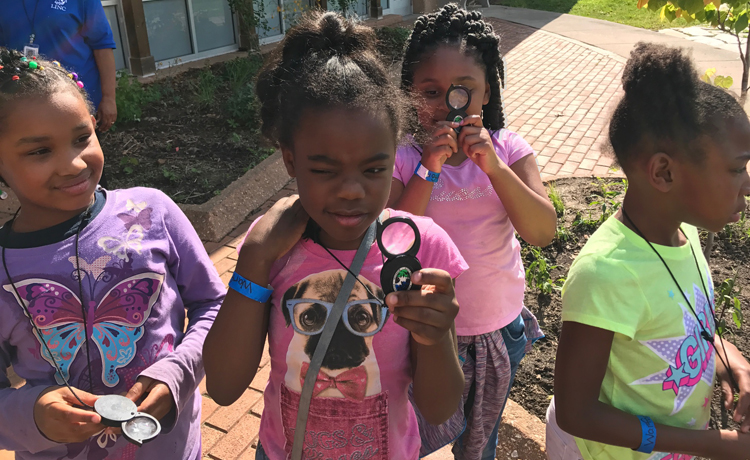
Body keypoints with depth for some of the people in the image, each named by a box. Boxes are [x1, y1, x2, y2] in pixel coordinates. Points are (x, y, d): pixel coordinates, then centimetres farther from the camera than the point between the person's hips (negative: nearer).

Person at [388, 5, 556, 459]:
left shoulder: (508, 149, -10)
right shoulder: (400, 158, -15)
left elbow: (543, 232, -18)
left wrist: (492, 166, -30)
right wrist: (429, 168, -30)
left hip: (501, 328, 3)